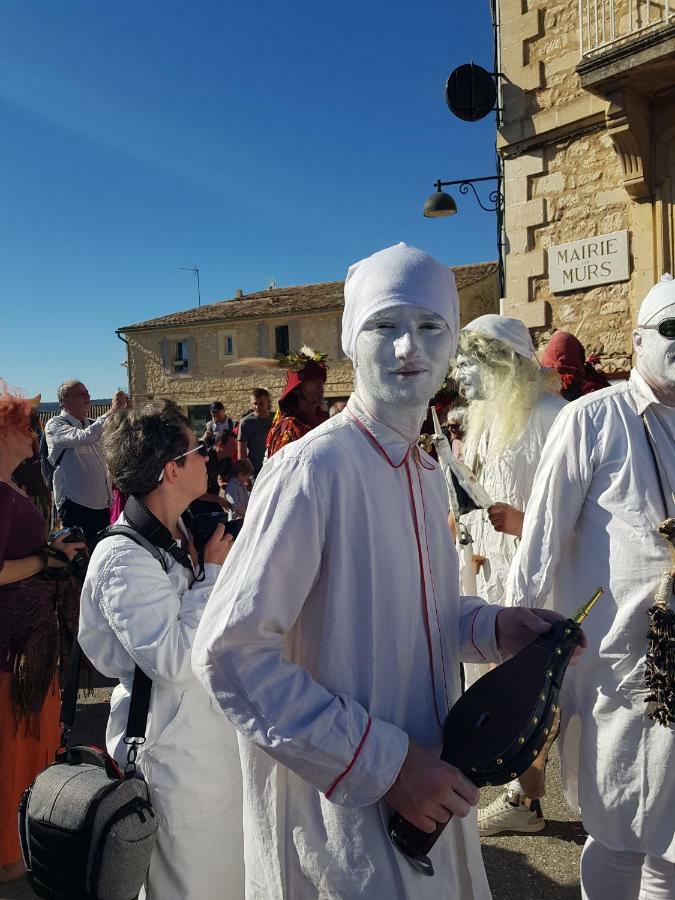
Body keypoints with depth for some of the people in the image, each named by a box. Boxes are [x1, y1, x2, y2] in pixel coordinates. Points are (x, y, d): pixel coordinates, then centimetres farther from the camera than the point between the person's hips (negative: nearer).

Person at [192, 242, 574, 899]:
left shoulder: (427, 474, 5)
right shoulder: (313, 468, -22)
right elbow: (230, 654, -24)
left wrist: (491, 627, -3)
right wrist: (382, 764, -23)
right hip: (340, 805, -8)